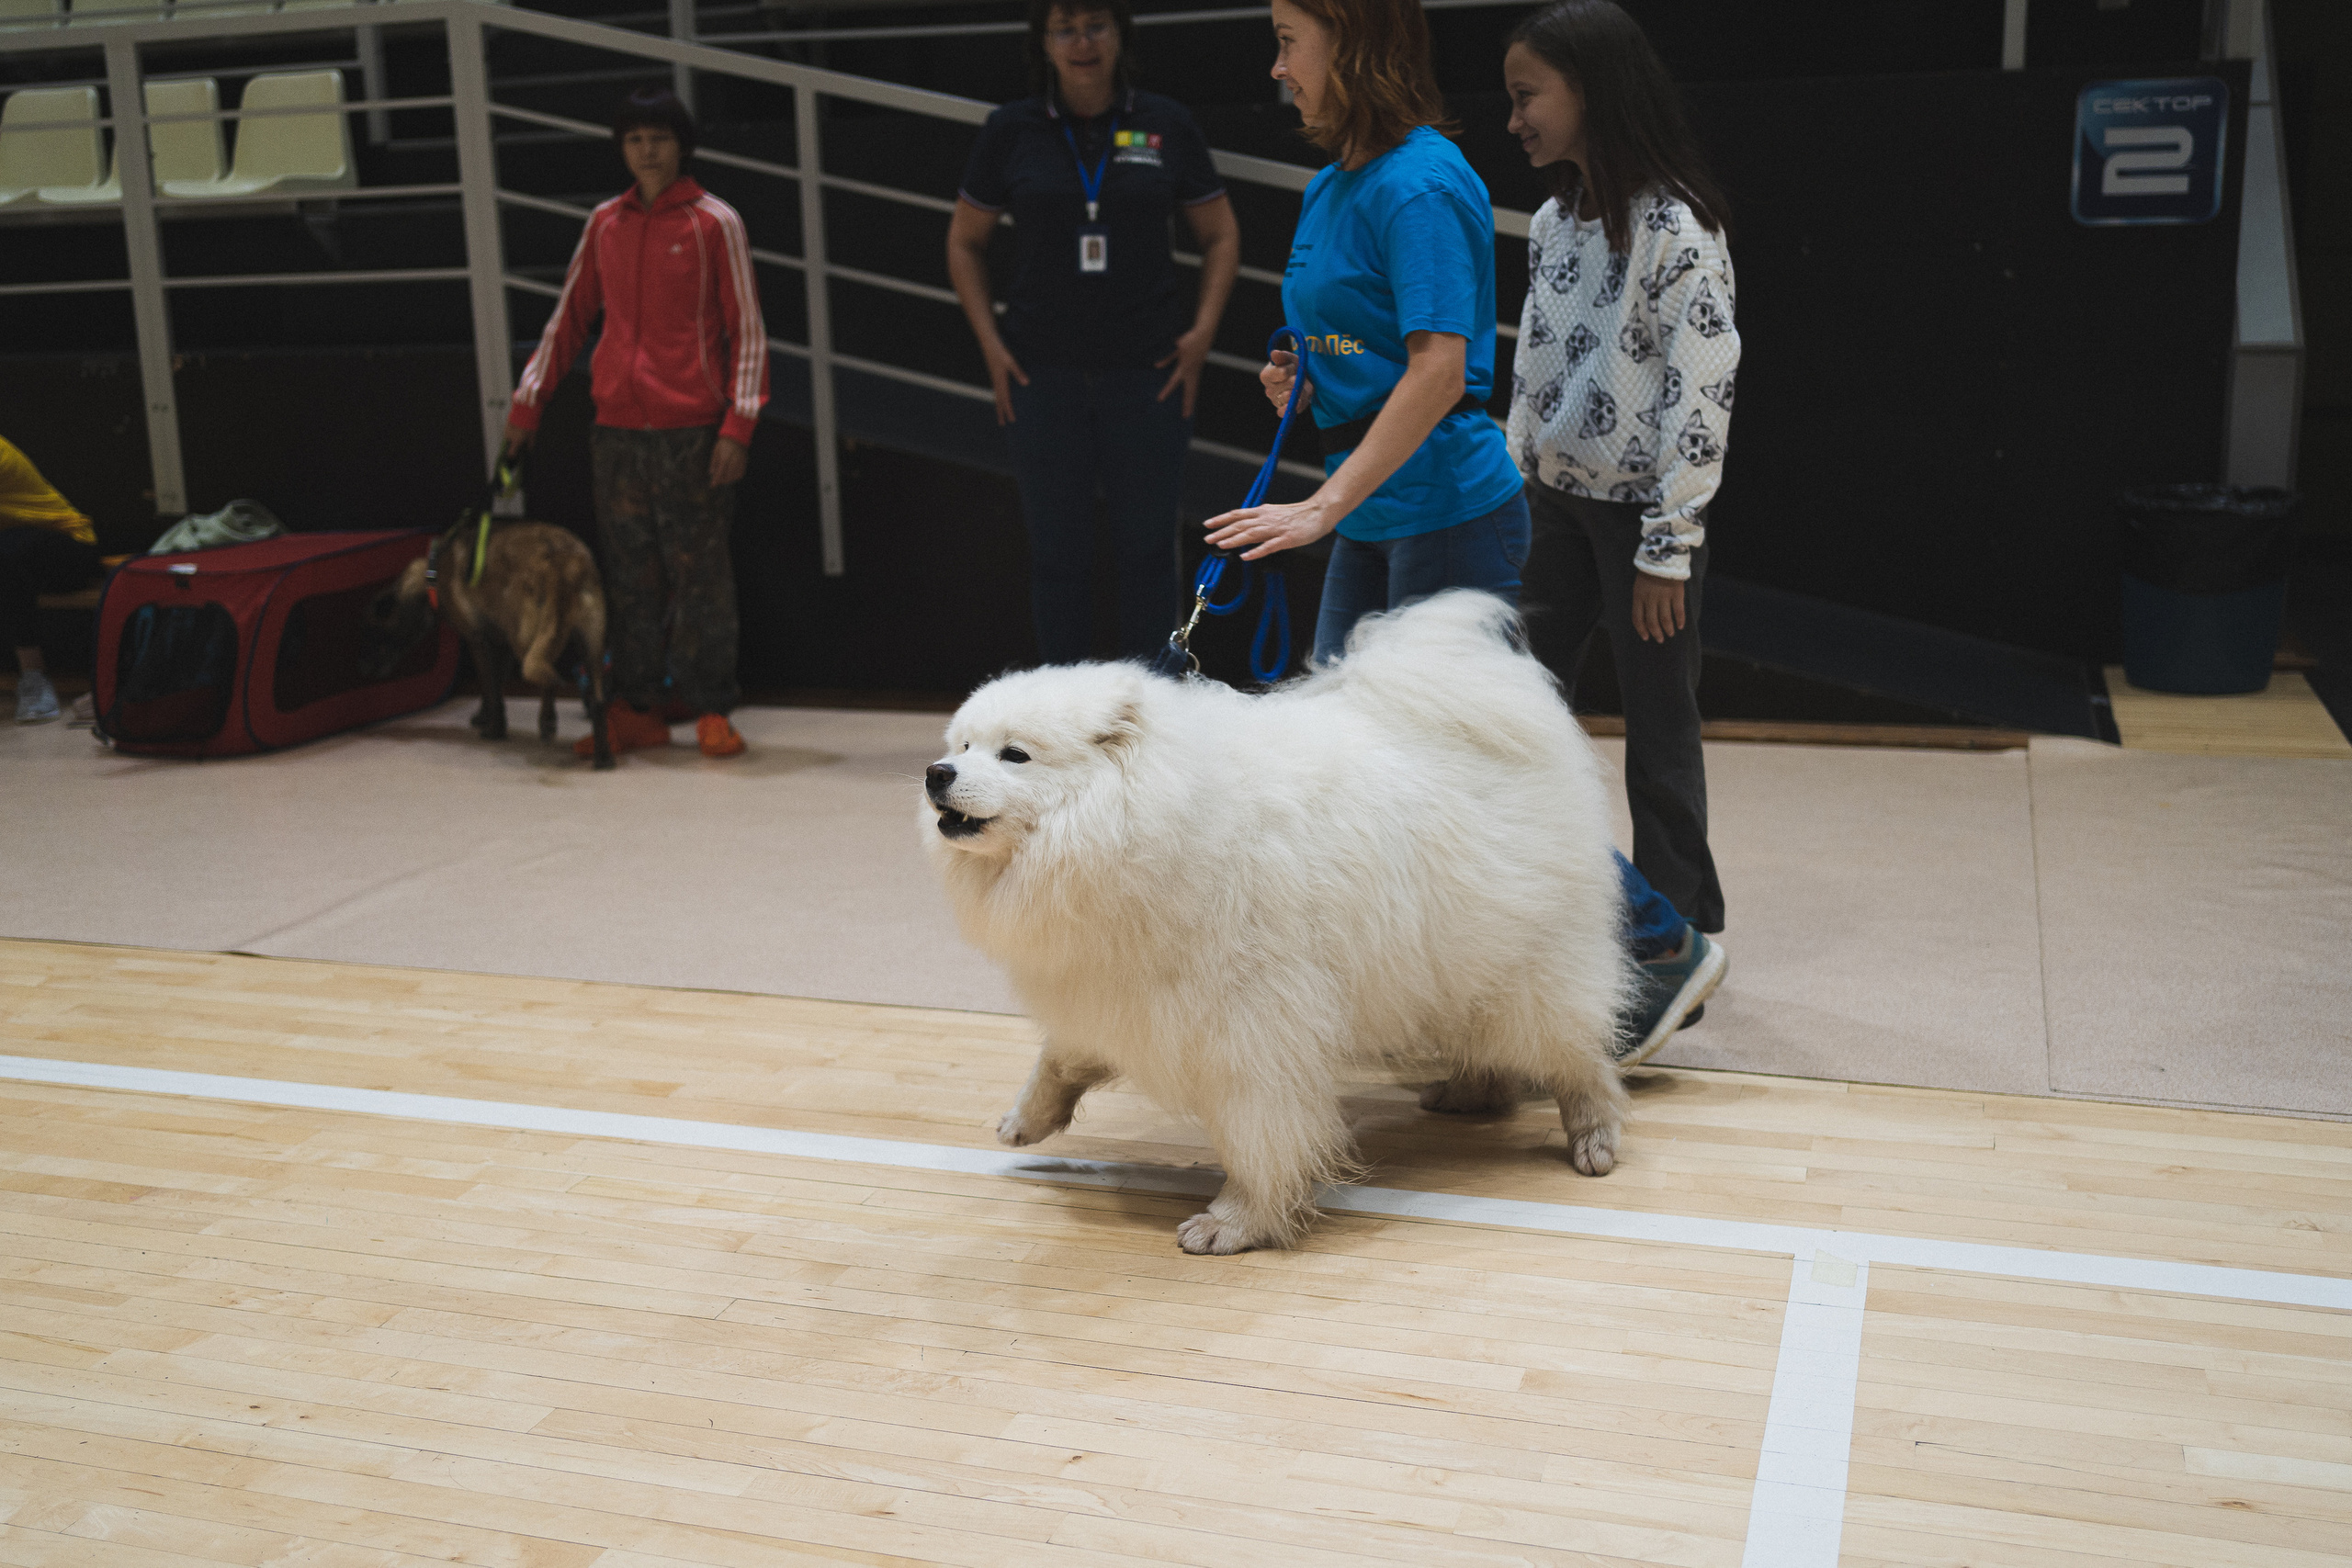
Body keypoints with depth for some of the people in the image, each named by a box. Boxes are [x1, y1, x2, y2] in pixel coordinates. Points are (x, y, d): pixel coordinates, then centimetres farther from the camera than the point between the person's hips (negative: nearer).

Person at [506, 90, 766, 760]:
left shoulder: (714, 222, 0)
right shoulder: (604, 224, 13)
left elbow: (747, 330, -3)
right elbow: (569, 317, 21)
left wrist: (738, 425, -11)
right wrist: (528, 399, 18)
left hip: (692, 431, -4)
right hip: (617, 429, 4)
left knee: (699, 574, -3)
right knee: (629, 576, 6)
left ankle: (712, 710, 5)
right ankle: (638, 710, 12)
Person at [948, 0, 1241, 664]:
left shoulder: (1167, 125, 3)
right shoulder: (1011, 130, 3)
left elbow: (1221, 236, 11)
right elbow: (964, 241, 12)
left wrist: (1202, 332, -2)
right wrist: (990, 344, 1)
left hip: (1147, 371, 0)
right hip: (1042, 377, 0)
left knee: (1146, 547, 3)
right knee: (1058, 553, 5)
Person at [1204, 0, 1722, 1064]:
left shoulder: (1419, 183, -17)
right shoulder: (1336, 185, 12)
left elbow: (1440, 364, -25)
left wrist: (1324, 507, -27)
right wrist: (1308, 382, 4)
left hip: (1447, 507, -9)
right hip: (1378, 514, 10)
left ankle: (1662, 949, 10)